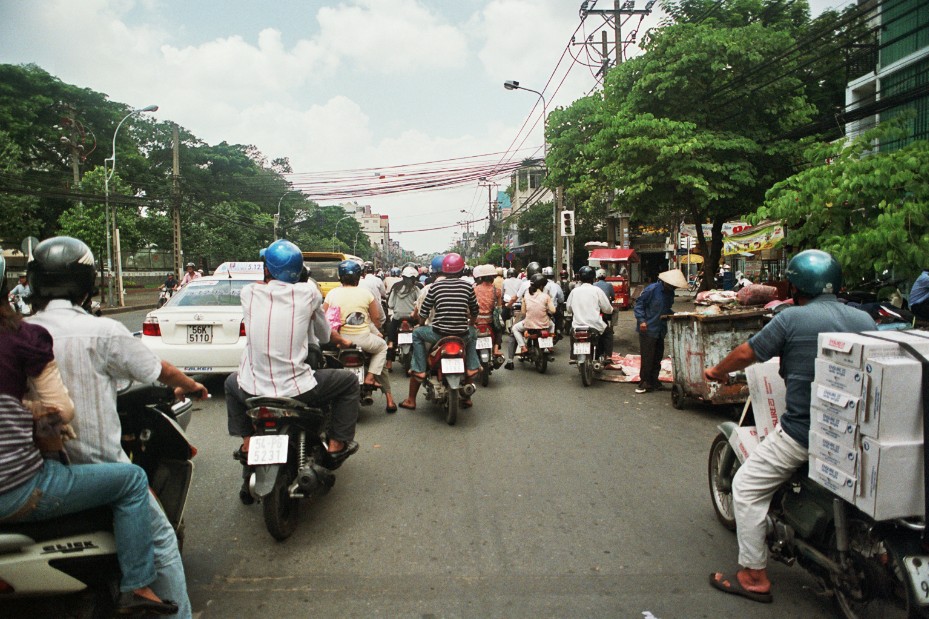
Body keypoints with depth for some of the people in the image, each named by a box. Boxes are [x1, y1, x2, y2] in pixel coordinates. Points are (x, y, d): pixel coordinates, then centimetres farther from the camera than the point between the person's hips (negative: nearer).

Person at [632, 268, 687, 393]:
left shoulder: (670, 293, 10)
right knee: (647, 358, -5)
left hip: (660, 331, 8)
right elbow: (638, 304, -12)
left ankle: (653, 382, 23)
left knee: (657, 357, 12)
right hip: (648, 330, -8)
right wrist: (641, 320, -20)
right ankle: (644, 383, 4)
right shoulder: (652, 289, -14)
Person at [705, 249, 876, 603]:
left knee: (748, 488, 5)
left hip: (802, 432, -6)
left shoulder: (792, 319, -9)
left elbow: (747, 353, -3)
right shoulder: (864, 319, 5)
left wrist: (717, 371, 16)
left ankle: (753, 577, 9)